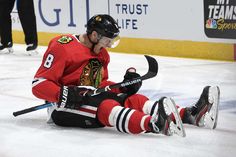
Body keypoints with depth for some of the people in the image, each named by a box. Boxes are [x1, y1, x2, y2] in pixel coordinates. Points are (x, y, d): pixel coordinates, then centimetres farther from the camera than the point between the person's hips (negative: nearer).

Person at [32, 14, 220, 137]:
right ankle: (155, 124, -64)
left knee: (133, 99, -13)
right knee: (106, 106, -36)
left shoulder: (101, 55, 13)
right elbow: (39, 84, -18)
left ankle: (189, 114, -30)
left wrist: (123, 88, 3)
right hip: (63, 106, -8)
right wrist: (66, 95, -33)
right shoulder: (63, 47, -14)